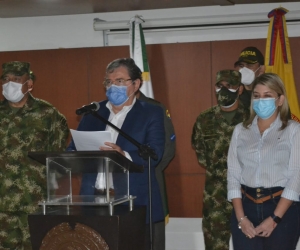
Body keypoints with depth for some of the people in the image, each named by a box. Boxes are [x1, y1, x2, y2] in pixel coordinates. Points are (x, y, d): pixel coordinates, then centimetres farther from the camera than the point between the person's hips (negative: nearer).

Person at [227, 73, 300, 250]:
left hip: (282, 208, -2)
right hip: (246, 206, 3)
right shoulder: (241, 130, 10)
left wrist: (274, 218, -12)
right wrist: (241, 217, -6)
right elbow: (233, 174, 5)